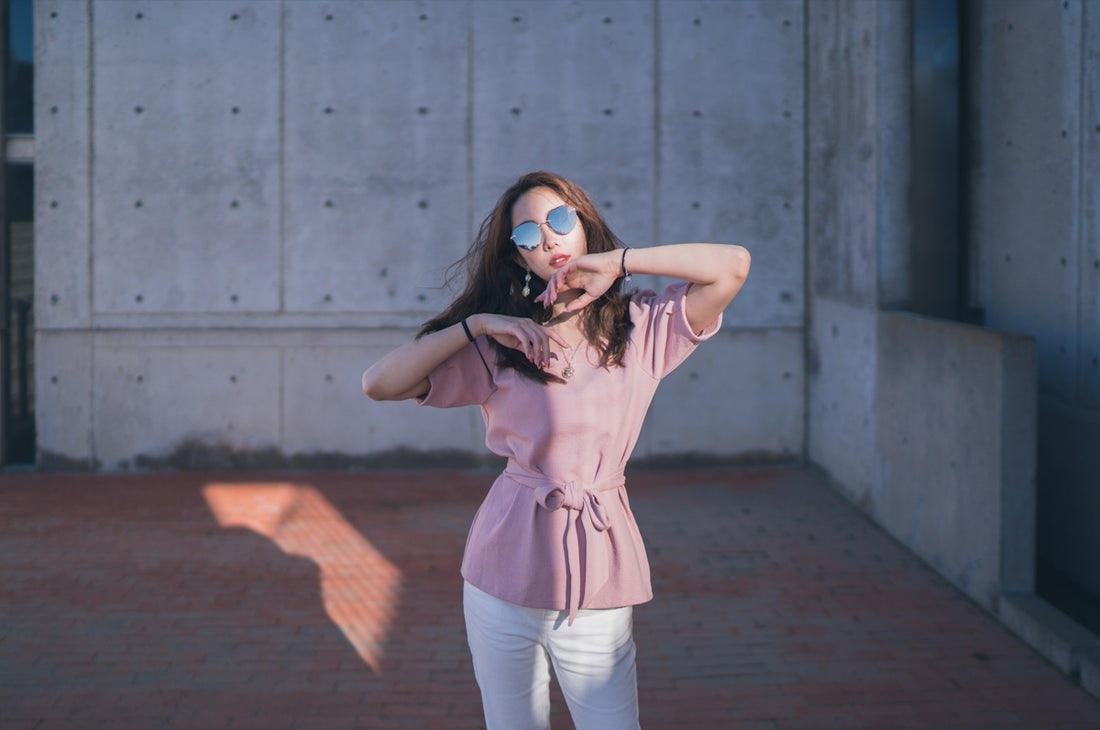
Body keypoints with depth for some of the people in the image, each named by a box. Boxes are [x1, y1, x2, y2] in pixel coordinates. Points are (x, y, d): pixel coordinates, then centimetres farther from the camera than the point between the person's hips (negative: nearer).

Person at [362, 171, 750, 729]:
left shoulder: (642, 329, 4)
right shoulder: (498, 349, 2)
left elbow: (733, 265, -8)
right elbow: (378, 384, -6)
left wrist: (618, 260, -11)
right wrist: (475, 323, -11)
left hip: (599, 580, 0)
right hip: (507, 573, 0)